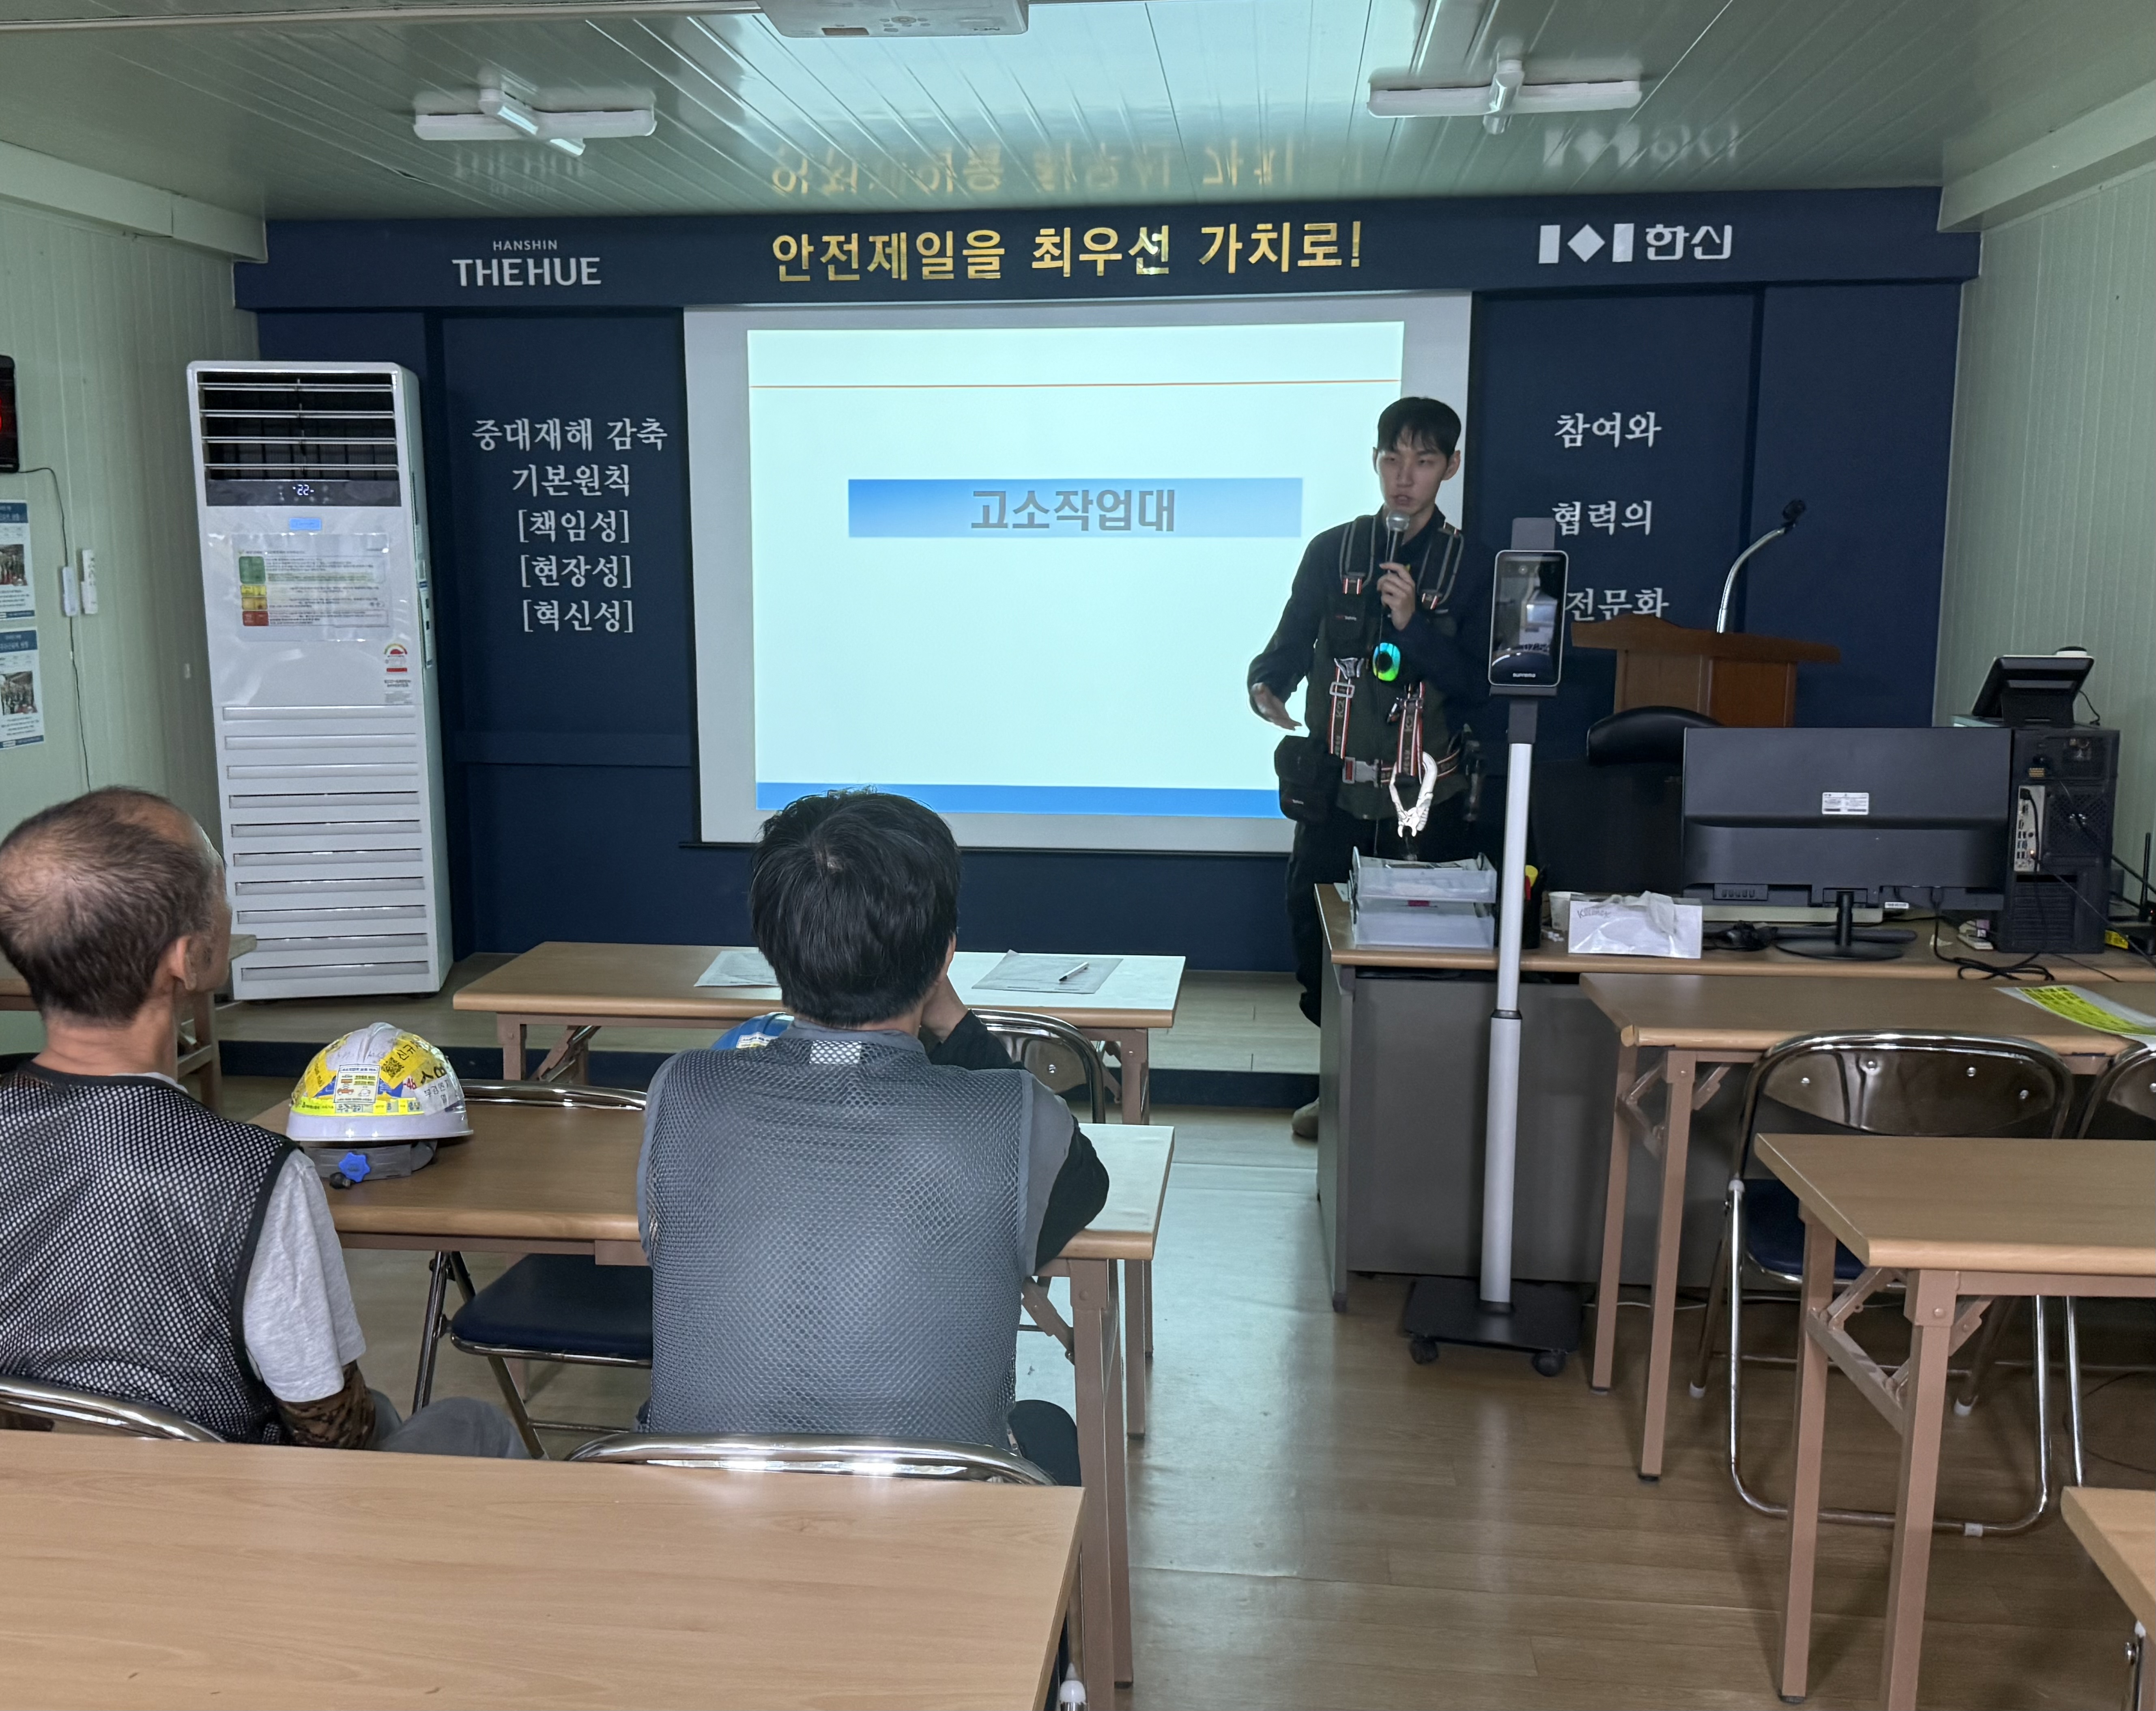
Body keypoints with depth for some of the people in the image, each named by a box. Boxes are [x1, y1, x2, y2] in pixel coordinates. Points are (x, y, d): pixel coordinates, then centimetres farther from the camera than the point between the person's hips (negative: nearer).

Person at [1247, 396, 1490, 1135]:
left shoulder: (1470, 566, 1)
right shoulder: (1333, 551, 6)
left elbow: (1478, 685, -5)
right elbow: (1290, 642, 6)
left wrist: (1413, 623, -18)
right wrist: (1266, 684, -16)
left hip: (1426, 797, -2)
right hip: (1335, 790, 2)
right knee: (1313, 922, 5)